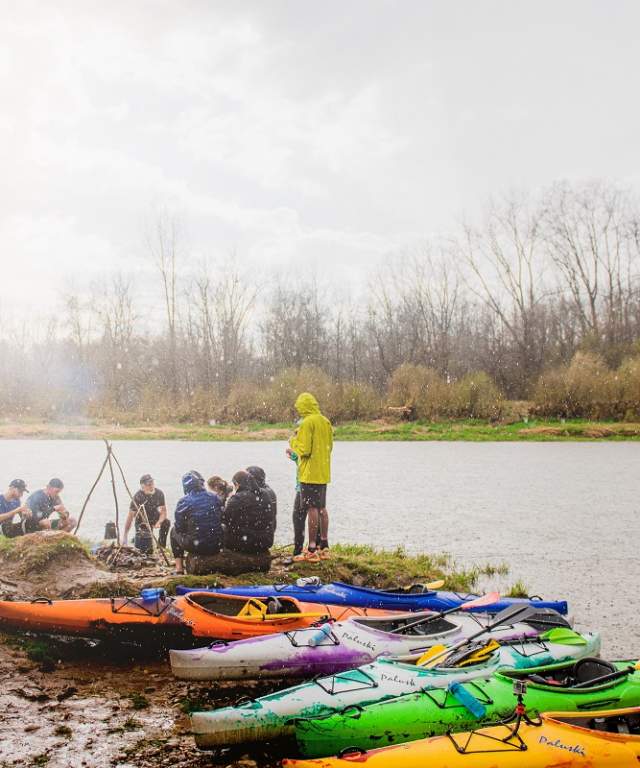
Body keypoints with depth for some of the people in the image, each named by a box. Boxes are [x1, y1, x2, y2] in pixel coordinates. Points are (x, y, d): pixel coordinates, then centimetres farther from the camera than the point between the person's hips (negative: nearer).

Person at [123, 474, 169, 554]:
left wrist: (159, 522, -36)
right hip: (142, 520, -4)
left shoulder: (159, 493, -19)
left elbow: (163, 511, -14)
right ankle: (137, 538, 17)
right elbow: (130, 516, -27)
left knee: (166, 523, -28)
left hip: (154, 517, 4)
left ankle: (161, 546, -6)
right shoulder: (138, 496, -28)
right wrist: (125, 536, -29)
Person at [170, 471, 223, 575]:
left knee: (174, 532, 24)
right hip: (216, 546, 4)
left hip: (196, 547, -3)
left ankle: (179, 568, 21)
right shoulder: (215, 498, 1)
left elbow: (179, 528, -4)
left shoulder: (183, 502, -11)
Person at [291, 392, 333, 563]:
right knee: (322, 508, 14)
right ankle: (324, 547, 20)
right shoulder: (326, 422, 10)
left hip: (310, 473, -8)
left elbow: (304, 449, -19)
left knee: (312, 509, -6)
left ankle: (312, 550, -4)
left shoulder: (307, 423, -15)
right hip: (324, 472, 8)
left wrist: (293, 442, 1)